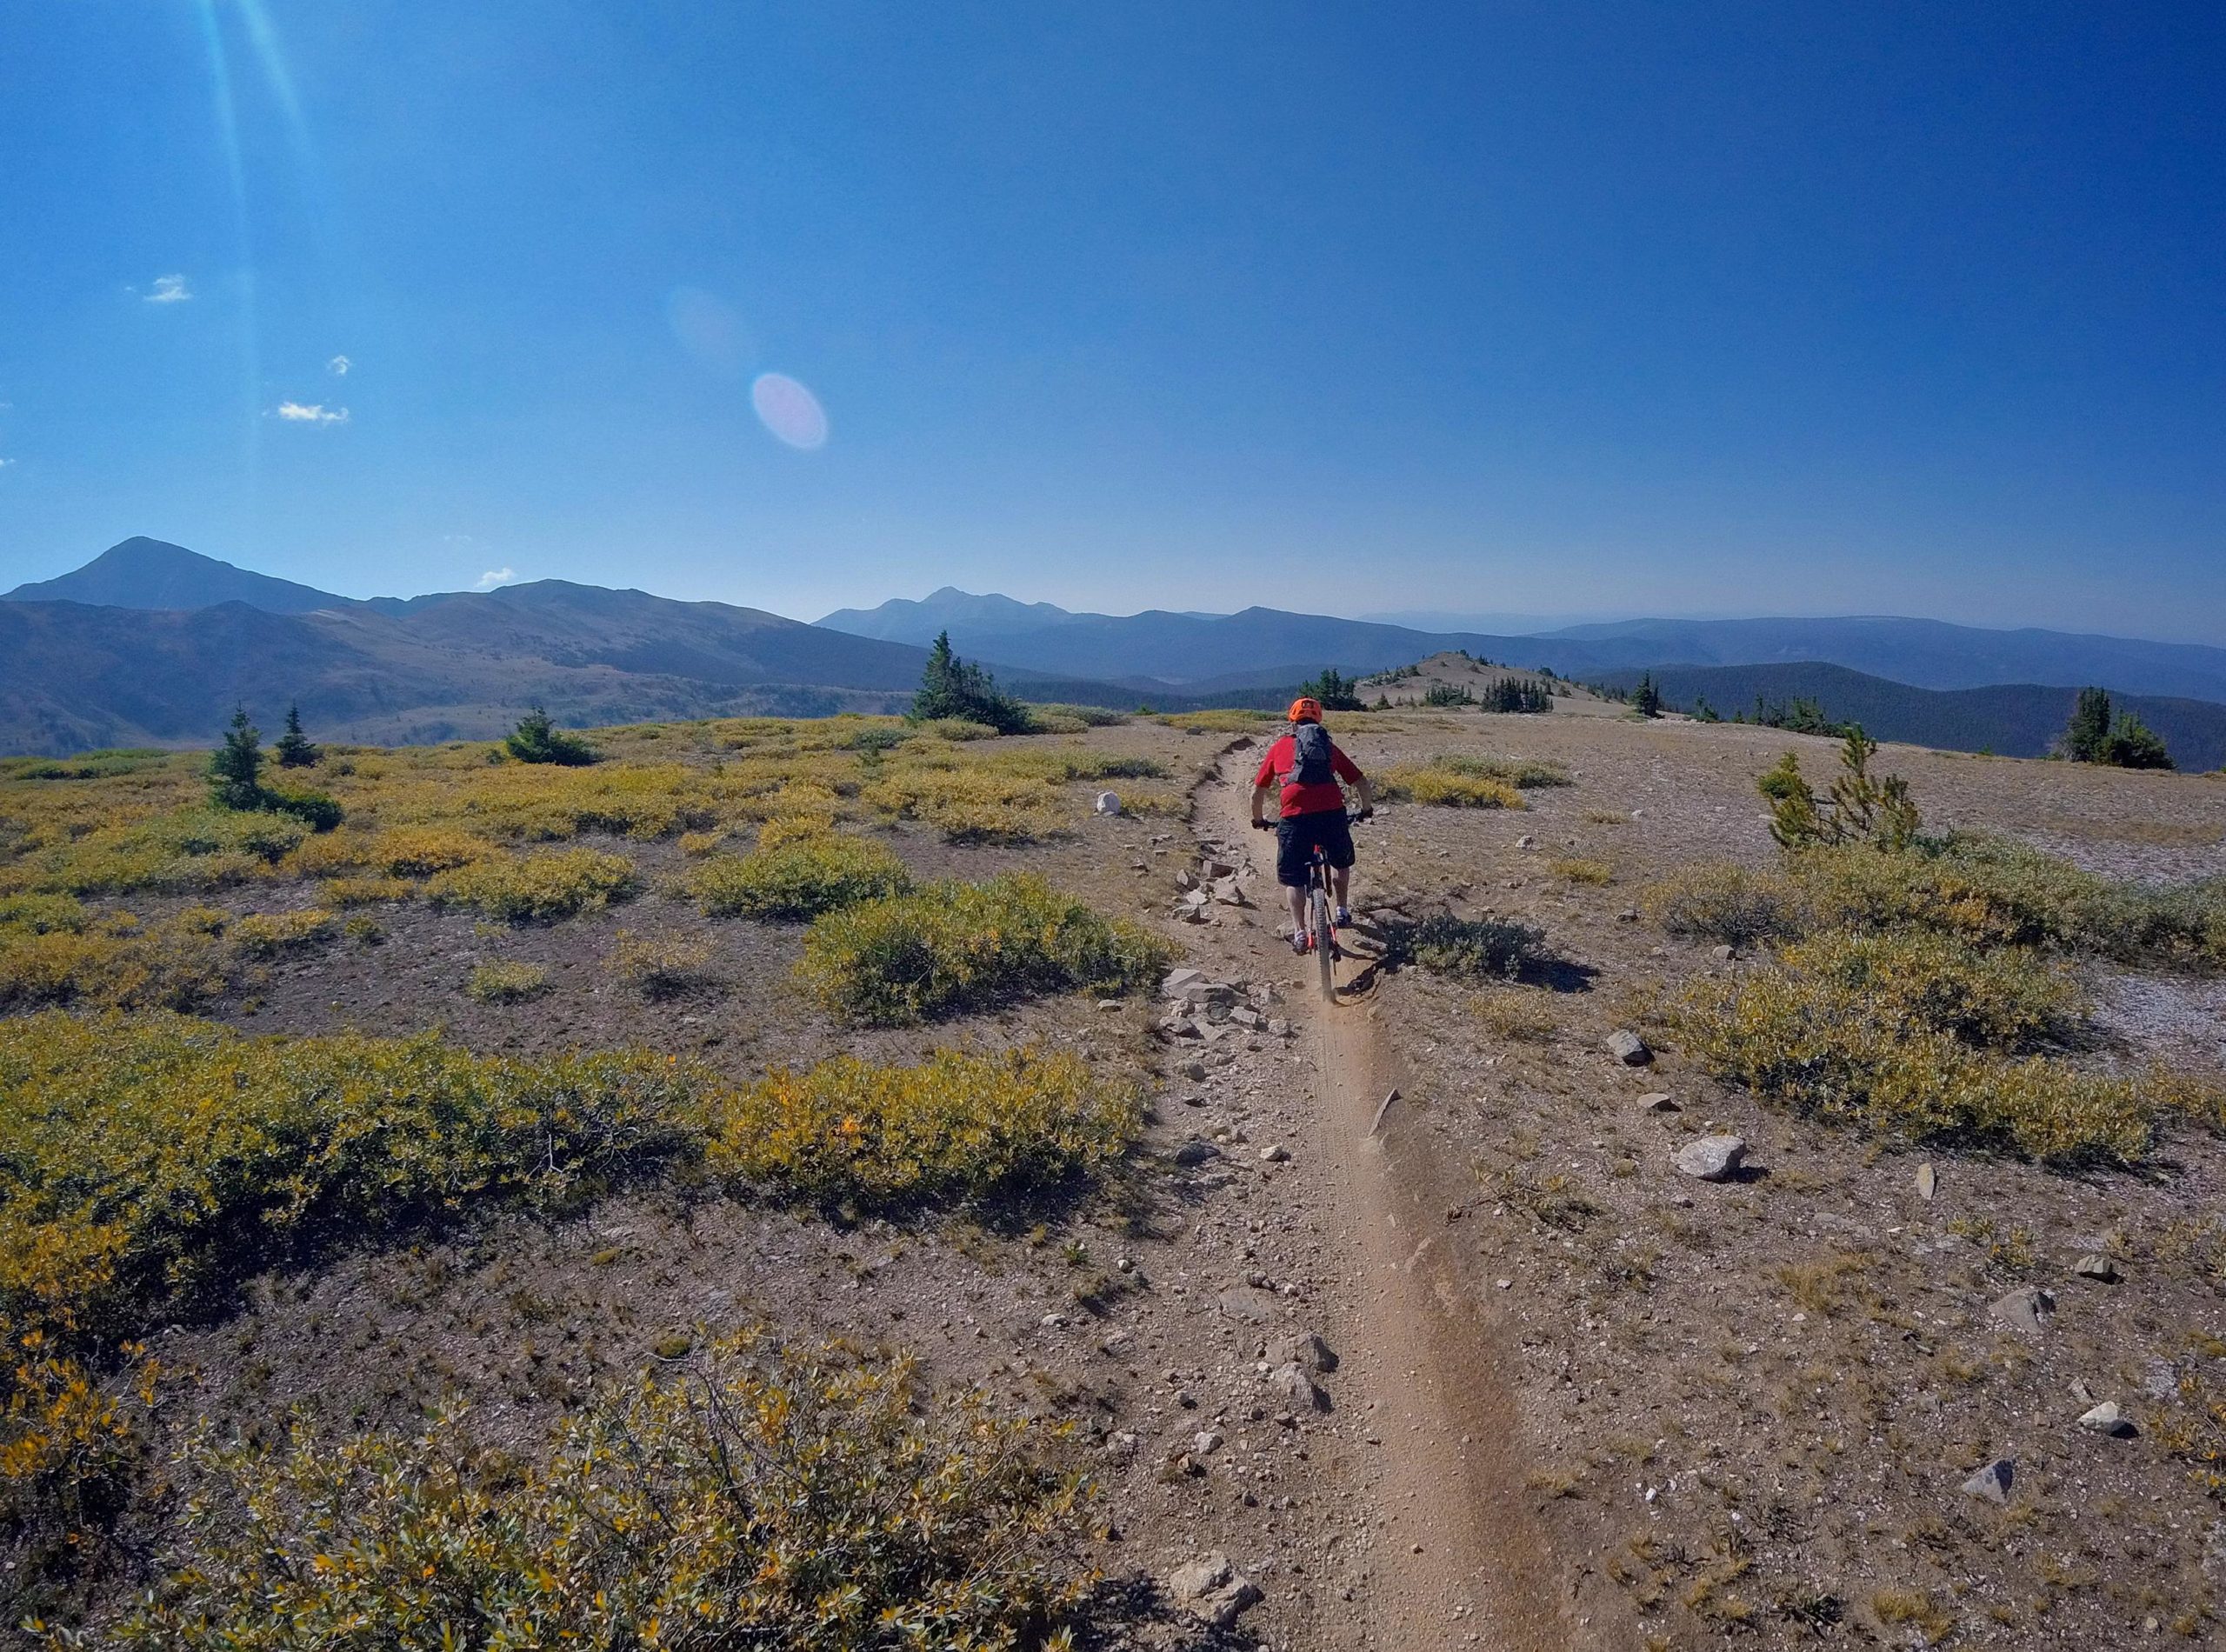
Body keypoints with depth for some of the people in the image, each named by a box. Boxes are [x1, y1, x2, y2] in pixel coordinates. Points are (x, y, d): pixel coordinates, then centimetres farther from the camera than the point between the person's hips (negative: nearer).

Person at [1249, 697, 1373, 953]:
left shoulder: (1280, 747, 20)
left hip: (1295, 817, -2)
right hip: (1332, 814, 2)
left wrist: (1259, 820, 37)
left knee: (1293, 878, 13)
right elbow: (1361, 782, 22)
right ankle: (1343, 912, 35)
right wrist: (1366, 809, 40)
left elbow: (1258, 791, 21)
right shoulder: (1329, 747, 22)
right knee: (1341, 862, 31)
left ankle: (1299, 934, 5)